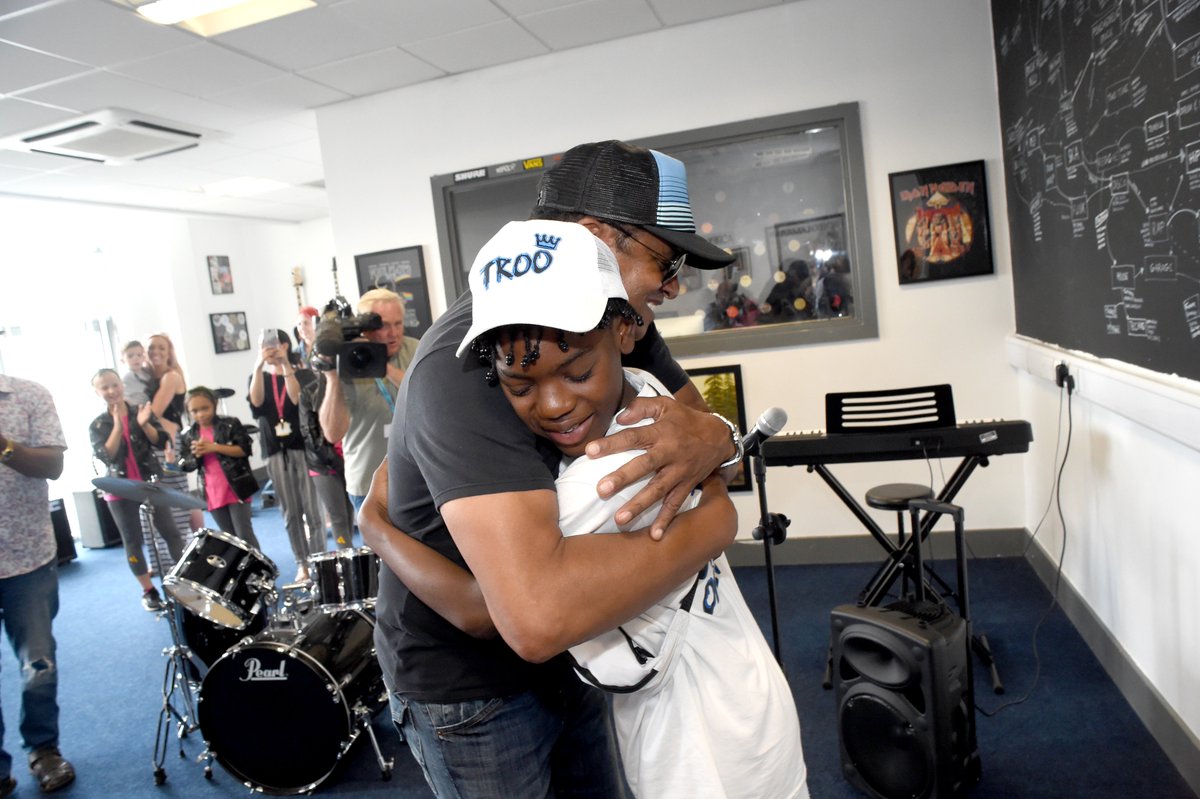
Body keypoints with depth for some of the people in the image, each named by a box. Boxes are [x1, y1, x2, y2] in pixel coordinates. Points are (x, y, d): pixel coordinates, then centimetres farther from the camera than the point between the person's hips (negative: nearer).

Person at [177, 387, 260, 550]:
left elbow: (245, 449, -11)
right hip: (213, 494, 4)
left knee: (244, 534, -5)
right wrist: (196, 455, -14)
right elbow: (185, 466, 7)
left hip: (236, 488, -4)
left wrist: (215, 447, -18)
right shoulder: (187, 436, 7)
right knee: (230, 537, 12)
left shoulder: (230, 424, -4)